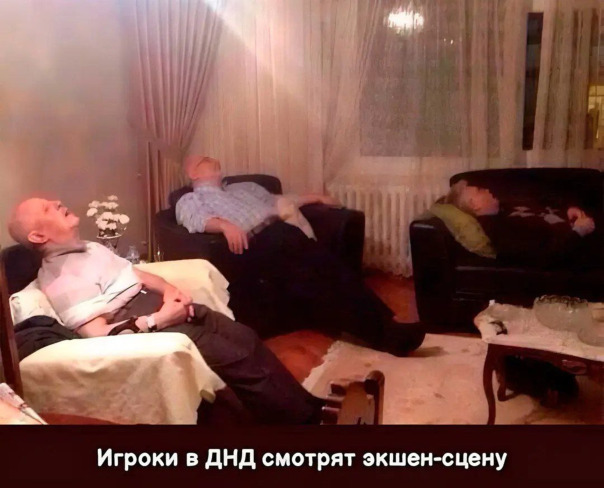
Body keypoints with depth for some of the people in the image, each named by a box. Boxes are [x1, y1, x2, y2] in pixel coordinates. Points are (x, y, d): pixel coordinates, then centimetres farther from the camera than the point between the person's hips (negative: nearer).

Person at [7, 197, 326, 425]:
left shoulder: (91, 249, 18)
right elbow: (96, 333, -20)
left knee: (245, 338, -2)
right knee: (238, 360, -17)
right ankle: (301, 418, -2)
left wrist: (169, 289, 0)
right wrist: (157, 320, -21)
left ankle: (306, 405, 8)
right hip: (151, 325, -9)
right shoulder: (58, 279, -11)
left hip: (162, 303, 9)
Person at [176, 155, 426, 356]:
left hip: (282, 231, 6)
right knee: (308, 283, -26)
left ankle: (387, 324, -30)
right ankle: (382, 333, -34)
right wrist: (225, 225, -27)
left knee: (333, 269, -20)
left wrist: (315, 197, 31)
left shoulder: (243, 188, 36)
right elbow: (198, 221, -6)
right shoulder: (189, 201, 17)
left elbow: (277, 202, 40)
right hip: (253, 245, -6)